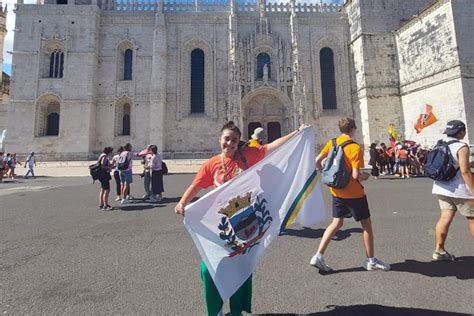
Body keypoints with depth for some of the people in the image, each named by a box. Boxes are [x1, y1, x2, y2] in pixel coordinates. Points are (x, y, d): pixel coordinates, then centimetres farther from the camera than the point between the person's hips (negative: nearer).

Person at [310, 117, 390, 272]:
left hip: (337, 191, 6)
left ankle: (318, 256, 9)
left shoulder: (332, 142, 1)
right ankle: (371, 260, 27)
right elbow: (356, 175, -21)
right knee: (367, 224, 13)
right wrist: (365, 176, 0)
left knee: (336, 223, 14)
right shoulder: (355, 147, -17)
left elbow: (317, 161, 1)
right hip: (354, 193, -6)